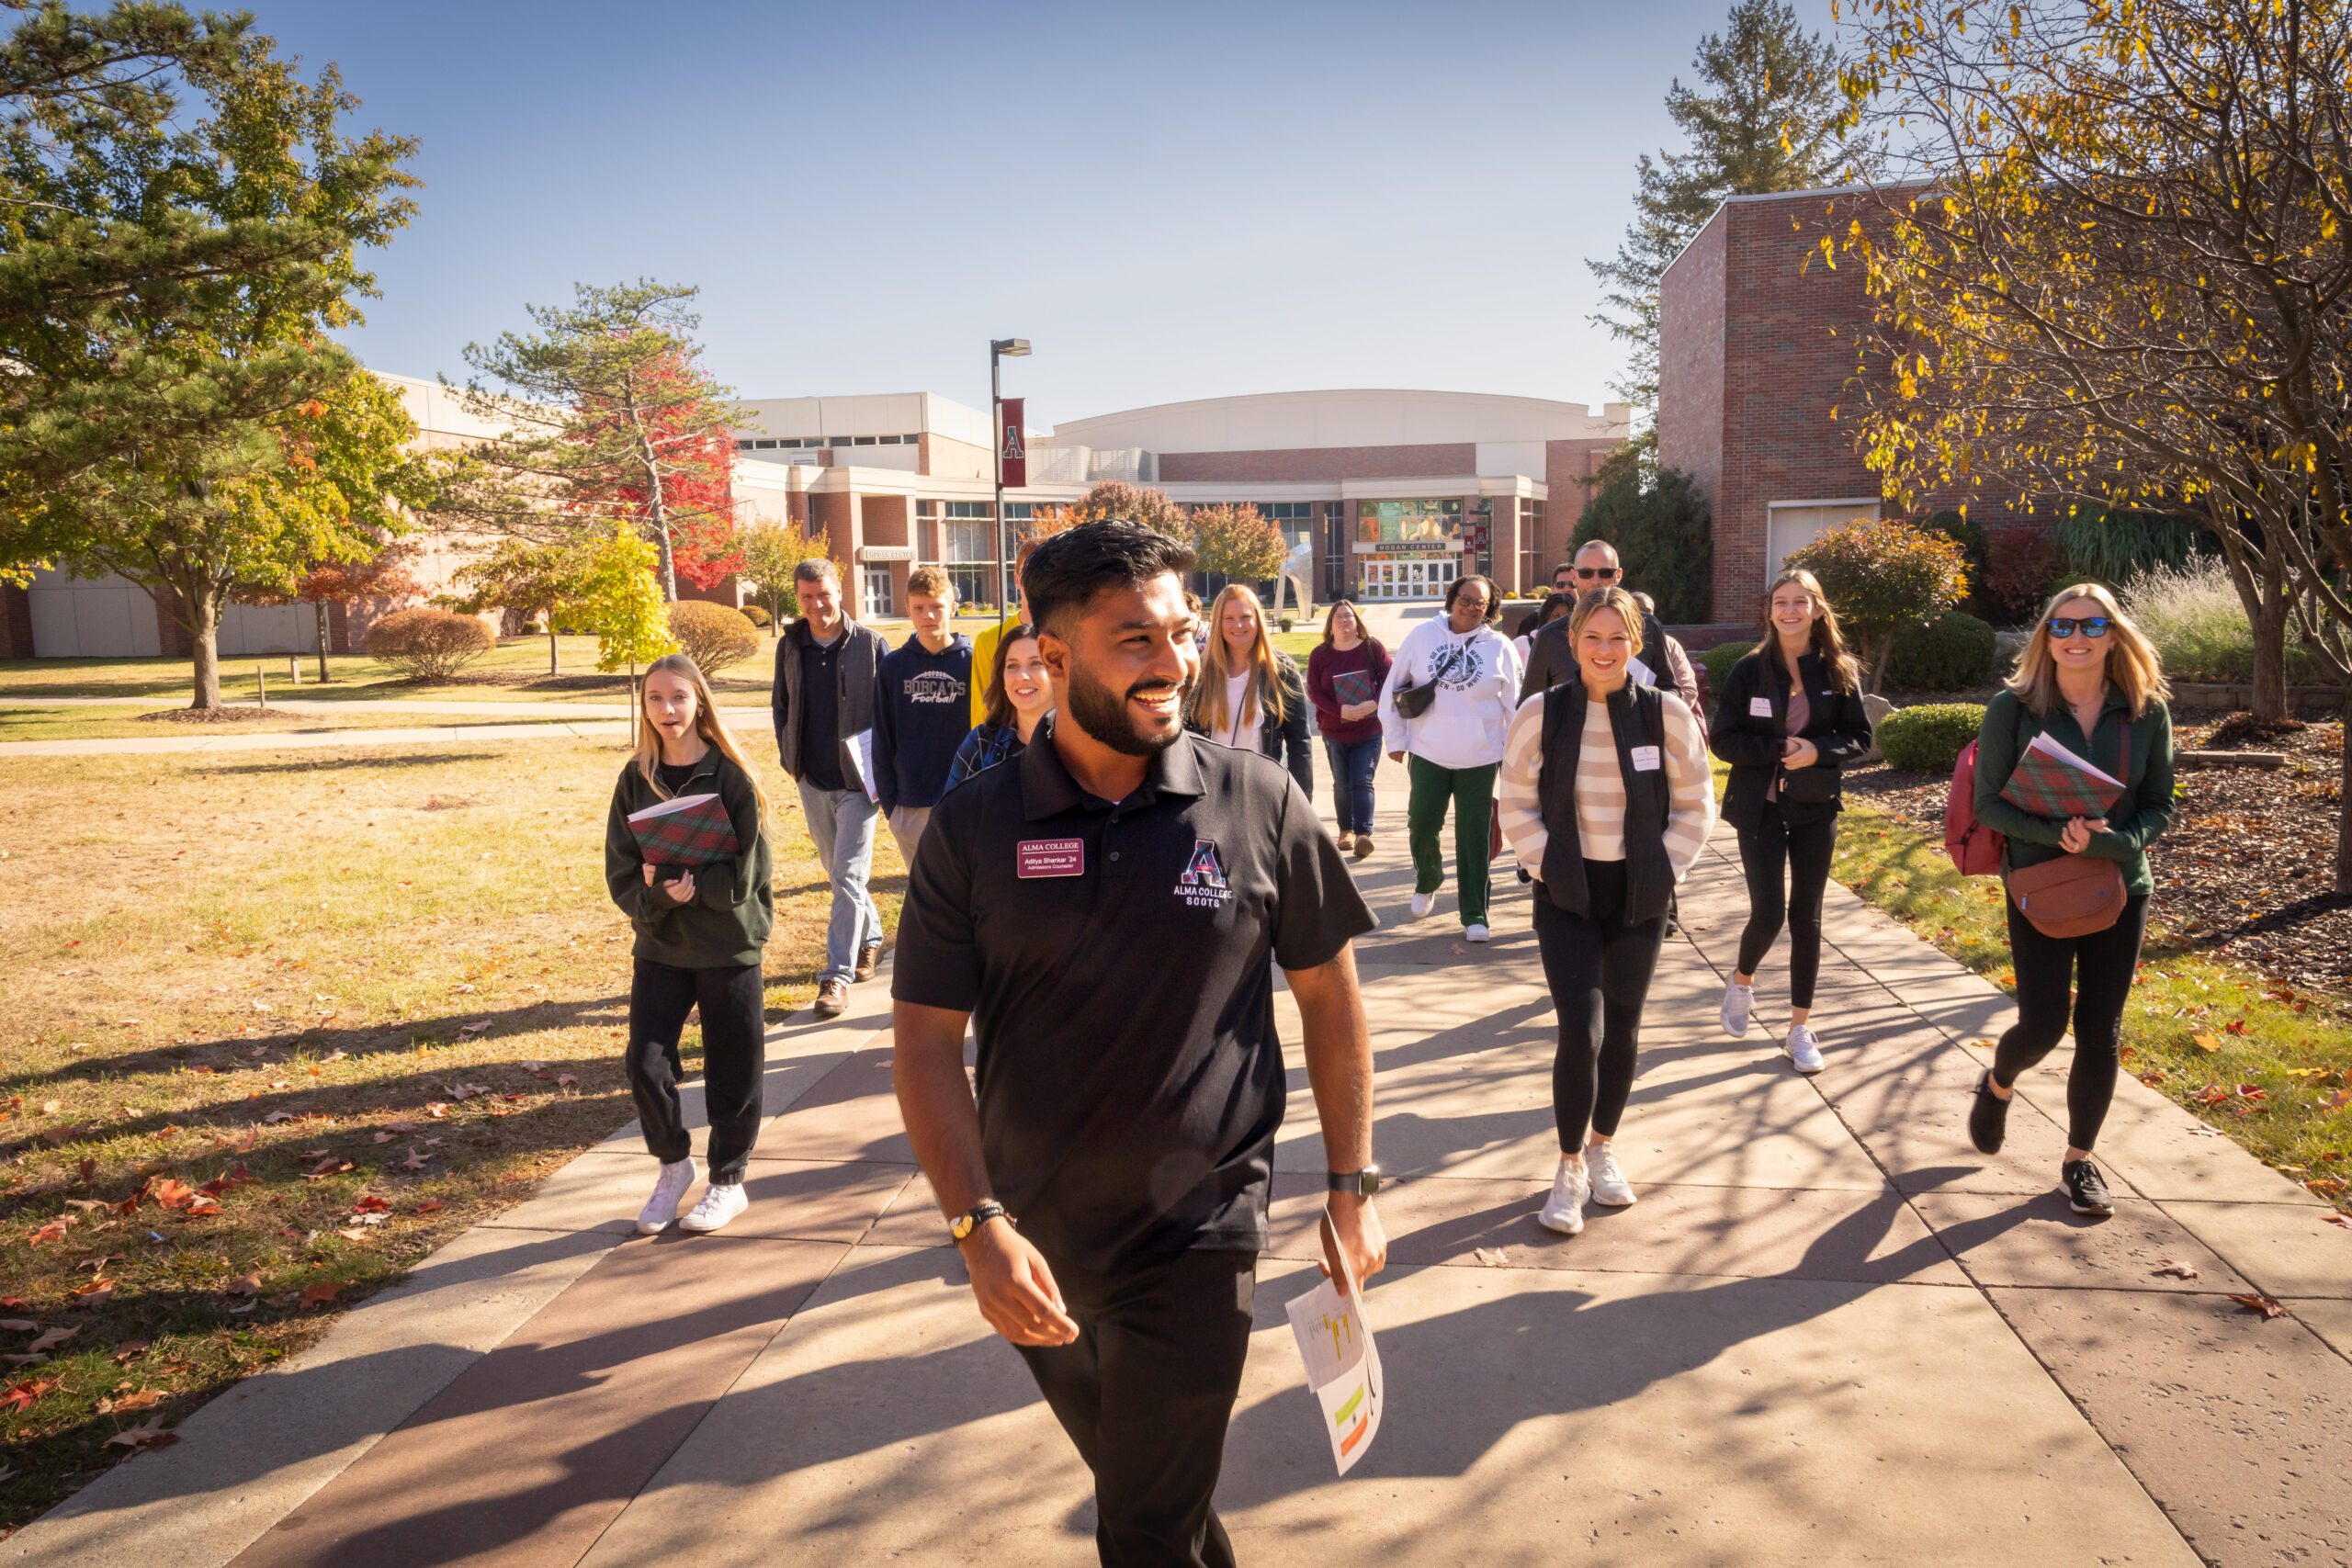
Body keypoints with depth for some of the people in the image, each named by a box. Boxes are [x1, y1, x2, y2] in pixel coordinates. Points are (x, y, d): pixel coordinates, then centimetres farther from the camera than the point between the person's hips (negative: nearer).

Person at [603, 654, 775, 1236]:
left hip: (730, 947, -2)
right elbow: (621, 876, -1)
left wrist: (681, 883, -24)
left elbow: (742, 877, -12)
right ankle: (674, 1164, 20)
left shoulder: (731, 778, -8)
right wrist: (657, 894, -20)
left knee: (733, 1072, 6)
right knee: (645, 1064, -6)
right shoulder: (636, 780, 1)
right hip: (659, 948, 2)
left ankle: (727, 1181, 26)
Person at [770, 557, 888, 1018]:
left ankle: (838, 975, -4)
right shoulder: (789, 646, 6)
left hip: (857, 781, -5)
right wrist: (789, 757, 8)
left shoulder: (870, 645, -6)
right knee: (838, 872, 17)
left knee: (848, 878, -7)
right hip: (812, 780, 5)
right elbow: (781, 705, 17)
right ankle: (870, 937, 39)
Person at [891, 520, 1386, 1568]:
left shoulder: (1260, 805, -10)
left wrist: (1352, 1189, 1)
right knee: (1127, 1480, 26)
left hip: (1198, 1240, -2)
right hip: (1035, 1253, 3)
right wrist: (979, 1227, -16)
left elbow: (1330, 996, 0)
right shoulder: (972, 829, -9)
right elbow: (926, 1041, -7)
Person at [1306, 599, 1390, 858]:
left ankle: (1363, 833, -14)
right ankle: (1346, 830, 21)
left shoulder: (1372, 647, -2)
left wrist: (1373, 704, -21)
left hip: (1369, 730, -2)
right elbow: (1314, 691, -4)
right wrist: (1341, 711, -18)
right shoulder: (1320, 654, 1)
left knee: (1362, 782, -9)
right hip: (1334, 731, 2)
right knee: (1342, 785, 9)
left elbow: (1389, 679, -5)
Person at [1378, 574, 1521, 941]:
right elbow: (1392, 689, 5)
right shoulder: (1422, 636, -1)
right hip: (1427, 755, 1)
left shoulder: (1499, 647, -1)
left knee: (1474, 837, 3)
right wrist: (1395, 738, 3)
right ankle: (1427, 881, 35)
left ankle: (1474, 913, 12)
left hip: (1480, 759, -1)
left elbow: (1513, 706, 4)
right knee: (1421, 827, 4)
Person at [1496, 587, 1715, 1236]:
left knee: (1622, 1028, 13)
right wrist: (1547, 866, -9)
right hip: (1567, 896, -2)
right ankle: (1570, 1168, 8)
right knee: (1580, 1030, -11)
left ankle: (1603, 1146, 35)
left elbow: (1695, 807, 3)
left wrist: (1662, 872, -5)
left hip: (1639, 898, 2)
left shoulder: (1666, 714, -5)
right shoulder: (1542, 714, -6)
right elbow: (1518, 806, 0)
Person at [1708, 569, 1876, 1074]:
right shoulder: (1750, 670, -5)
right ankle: (1742, 980, 25)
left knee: (1806, 915, 5)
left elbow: (1859, 738, 3)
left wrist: (1818, 751, -17)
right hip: (1760, 807, -2)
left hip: (1816, 808, 2)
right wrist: (1778, 749, -20)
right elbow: (1723, 739, -6)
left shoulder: (1839, 671, 0)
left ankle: (1800, 1027, 14)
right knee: (1768, 910, -8)